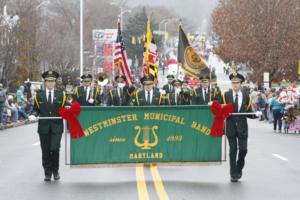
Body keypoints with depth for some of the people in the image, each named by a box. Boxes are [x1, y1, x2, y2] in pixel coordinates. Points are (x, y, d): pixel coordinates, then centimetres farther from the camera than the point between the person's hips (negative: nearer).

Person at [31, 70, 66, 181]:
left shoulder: (61, 95, 8)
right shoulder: (39, 95, 9)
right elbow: (36, 109, 8)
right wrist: (33, 115, -12)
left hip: (57, 127, -1)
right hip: (43, 127, 1)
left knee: (55, 149, -7)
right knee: (45, 151, 2)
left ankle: (55, 171, 11)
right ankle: (47, 173, 10)